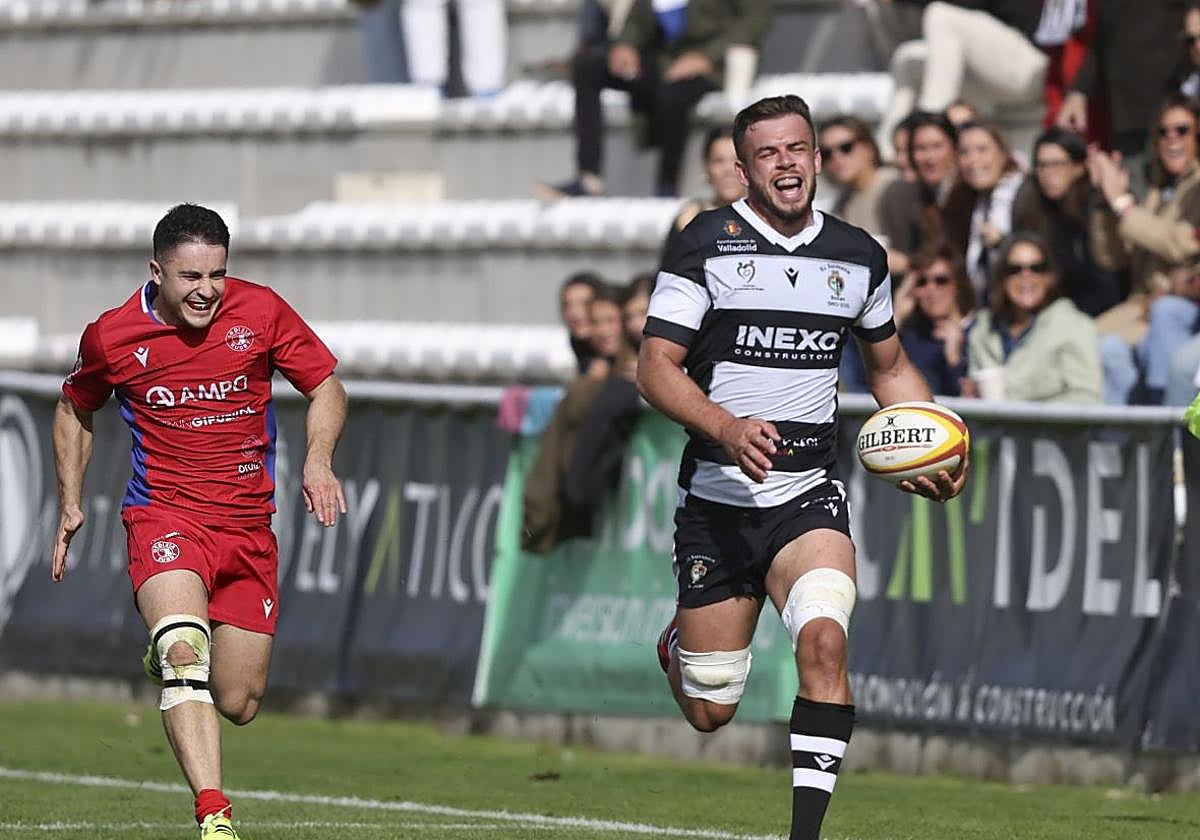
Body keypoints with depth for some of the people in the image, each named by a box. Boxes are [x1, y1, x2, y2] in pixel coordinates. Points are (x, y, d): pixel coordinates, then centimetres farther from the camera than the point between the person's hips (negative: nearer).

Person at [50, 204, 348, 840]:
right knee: (186, 650, -31)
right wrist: (70, 503, 10)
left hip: (248, 524, 2)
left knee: (238, 705, 7)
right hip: (164, 516, -2)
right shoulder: (111, 336, -4)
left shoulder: (261, 311, -4)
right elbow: (75, 411, 16)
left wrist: (318, 461, -12)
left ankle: (168, 661, 43)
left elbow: (326, 387, 6)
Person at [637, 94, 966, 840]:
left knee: (824, 637, -28)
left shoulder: (859, 256, 7)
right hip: (719, 494, -1)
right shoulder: (708, 243, -5)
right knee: (711, 712, 5)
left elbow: (890, 367, 21)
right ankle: (679, 644, 43)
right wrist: (726, 429, -27)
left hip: (809, 496, 1)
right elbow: (656, 367, -9)